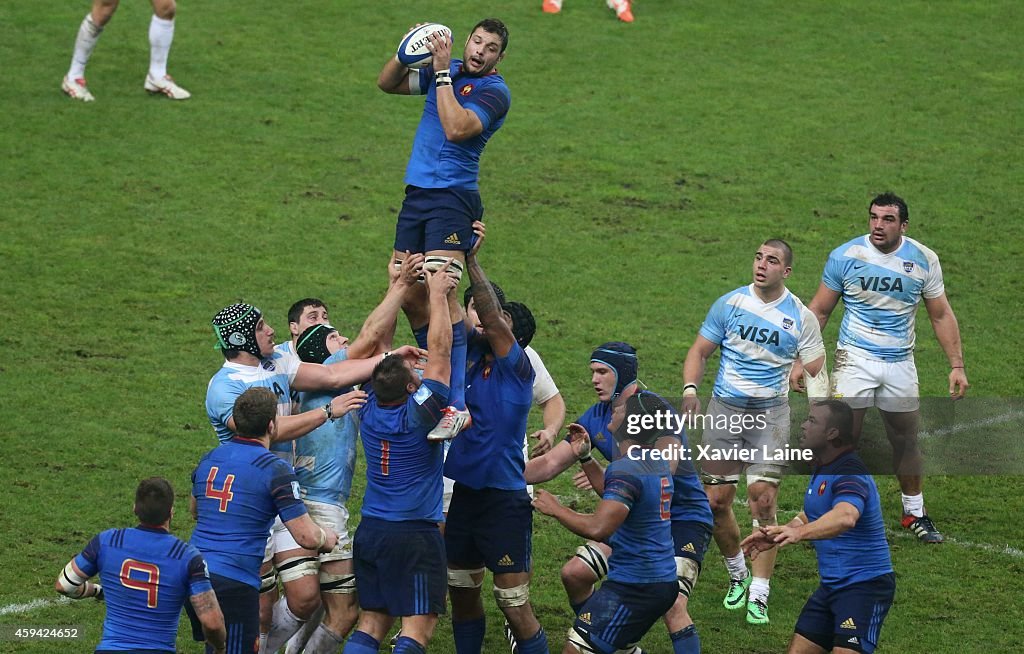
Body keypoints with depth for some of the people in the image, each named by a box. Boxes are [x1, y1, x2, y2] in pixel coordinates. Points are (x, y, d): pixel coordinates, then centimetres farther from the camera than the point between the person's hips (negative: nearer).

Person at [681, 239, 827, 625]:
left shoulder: (800, 317, -1)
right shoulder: (730, 304, 1)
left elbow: (815, 372, 2)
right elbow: (700, 351, 7)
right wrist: (690, 389, -11)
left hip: (771, 415, -2)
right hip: (724, 410, 2)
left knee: (762, 500, -12)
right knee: (716, 500, 1)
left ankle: (758, 596, -7)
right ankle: (738, 576, 26)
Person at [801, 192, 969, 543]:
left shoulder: (923, 260, -3)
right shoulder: (845, 256, -8)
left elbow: (941, 316, 6)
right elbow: (819, 311, 1)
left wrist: (957, 365, 1)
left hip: (900, 363, 3)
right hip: (855, 358, -2)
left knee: (906, 441, 12)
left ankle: (914, 512, 29)